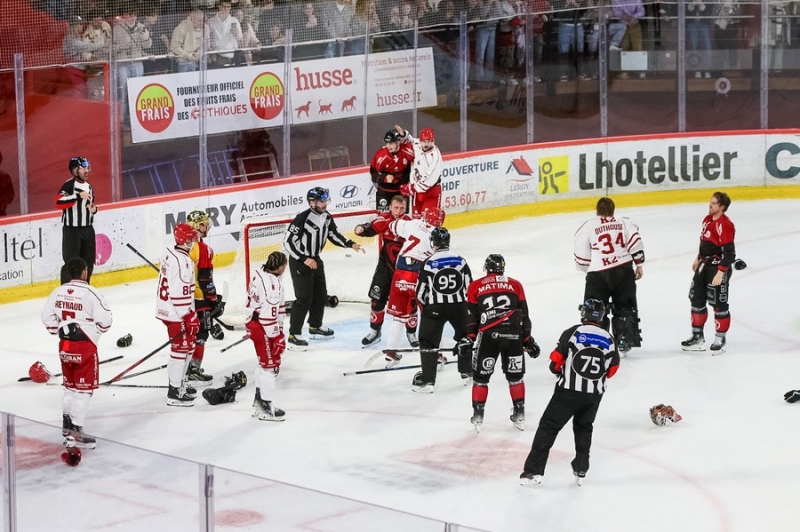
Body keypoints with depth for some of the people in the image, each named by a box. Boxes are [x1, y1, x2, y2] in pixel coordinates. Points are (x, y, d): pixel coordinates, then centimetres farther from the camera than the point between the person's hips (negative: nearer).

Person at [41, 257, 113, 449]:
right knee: (83, 389, -1)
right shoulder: (89, 293, -17)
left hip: (64, 345, 7)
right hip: (85, 346, -7)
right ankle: (76, 433, -3)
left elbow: (47, 316, 9)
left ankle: (67, 426, 29)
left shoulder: (58, 291, 3)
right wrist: (97, 329, 2)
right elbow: (105, 319, -19)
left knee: (70, 387, 21)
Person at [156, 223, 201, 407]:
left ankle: (179, 383, 33)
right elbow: (180, 293, -26)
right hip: (176, 313, -10)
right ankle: (174, 393, 0)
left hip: (166, 308, 10)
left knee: (187, 345, 21)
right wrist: (190, 317, -20)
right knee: (181, 348, -3)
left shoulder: (171, 253, 8)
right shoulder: (182, 261, -23)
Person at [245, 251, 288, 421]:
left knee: (265, 362, 22)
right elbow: (269, 314, -26)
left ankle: (258, 401, 34)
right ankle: (265, 407, 4)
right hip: (262, 328, -10)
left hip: (254, 322, 10)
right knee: (270, 364, -2)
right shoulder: (272, 284, -27)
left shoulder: (260, 273, 2)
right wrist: (277, 336, -17)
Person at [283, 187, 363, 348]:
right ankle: (294, 334, -3)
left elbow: (334, 234, 13)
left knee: (320, 295, 17)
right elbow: (288, 241, -24)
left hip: (315, 260, 8)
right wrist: (304, 259, -27)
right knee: (304, 298, -10)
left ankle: (315, 327, 35)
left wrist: (350, 244, -1)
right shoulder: (302, 219, -26)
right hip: (299, 262, -8)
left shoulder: (326, 217, -1)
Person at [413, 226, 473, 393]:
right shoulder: (461, 261, -1)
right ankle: (468, 372, 30)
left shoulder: (429, 264, -10)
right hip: (459, 305, 3)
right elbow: (469, 287, 5)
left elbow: (421, 292, -4)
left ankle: (427, 380, -4)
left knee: (428, 342, 2)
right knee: (465, 336, 24)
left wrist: (424, 305, 16)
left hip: (435, 308, -3)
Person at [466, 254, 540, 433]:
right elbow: (524, 314, 14)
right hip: (513, 335, 1)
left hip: (488, 335, -1)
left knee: (481, 376, 10)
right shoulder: (515, 285, 15)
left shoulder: (476, 287, 12)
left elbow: (471, 316, 8)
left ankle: (478, 415, 11)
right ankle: (519, 414, 20)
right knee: (515, 376, 15)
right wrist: (527, 339, 20)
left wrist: (469, 338, 12)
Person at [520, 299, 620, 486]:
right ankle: (581, 470, 24)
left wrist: (558, 370, 16)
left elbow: (556, 360, -6)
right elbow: (612, 368, 11)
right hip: (594, 394, 4)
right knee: (584, 428, 26)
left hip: (569, 390, -4)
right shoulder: (609, 340, 3)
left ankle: (533, 471, -3)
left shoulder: (573, 332, -8)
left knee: (548, 427, 3)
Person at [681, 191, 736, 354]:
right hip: (705, 265, 10)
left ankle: (720, 339, 12)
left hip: (719, 267, -10)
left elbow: (729, 252, -23)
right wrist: (698, 259, 27)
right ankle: (697, 337, 26)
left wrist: (720, 272, -26)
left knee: (719, 304, -1)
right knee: (697, 299, 15)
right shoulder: (708, 219, 7)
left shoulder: (725, 225, -21)